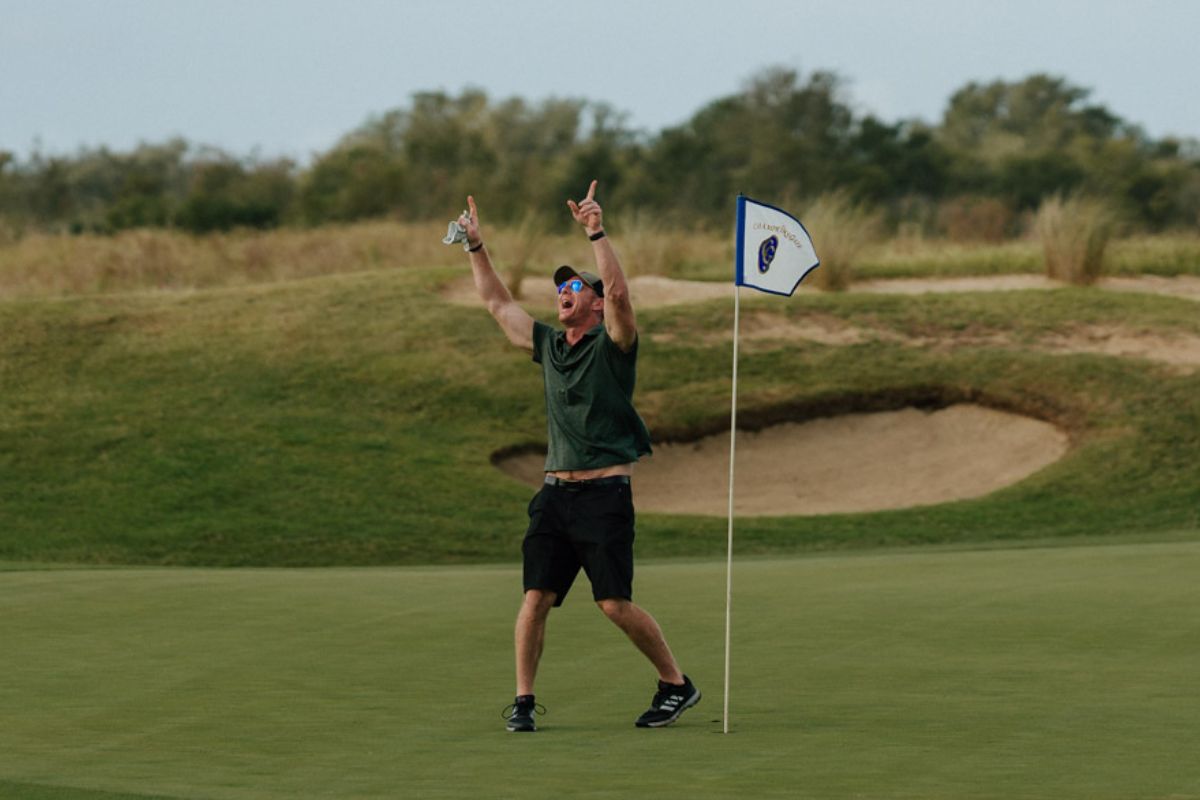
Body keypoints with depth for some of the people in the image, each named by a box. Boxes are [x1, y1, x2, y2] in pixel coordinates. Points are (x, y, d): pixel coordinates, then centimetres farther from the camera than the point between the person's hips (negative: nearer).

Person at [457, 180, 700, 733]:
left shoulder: (612, 346, -1)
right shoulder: (548, 346, 16)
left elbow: (619, 294, -20)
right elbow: (498, 303, 23)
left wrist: (597, 232, -25)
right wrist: (476, 246, 19)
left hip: (604, 494, -6)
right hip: (555, 493, 6)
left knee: (615, 604, -8)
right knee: (536, 597, -4)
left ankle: (677, 685, 7)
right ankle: (523, 701, 2)